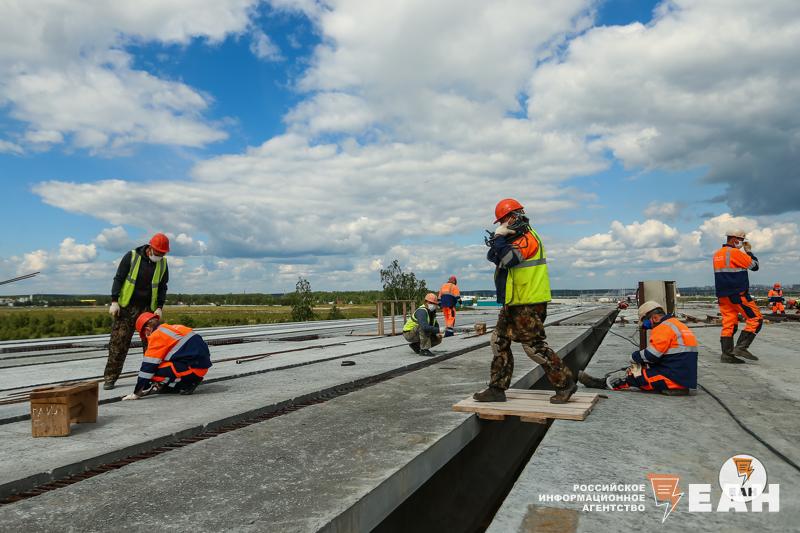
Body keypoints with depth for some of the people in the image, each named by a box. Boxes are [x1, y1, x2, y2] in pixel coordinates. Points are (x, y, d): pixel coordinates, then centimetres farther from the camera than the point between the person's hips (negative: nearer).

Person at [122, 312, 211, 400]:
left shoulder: (157, 335, -5)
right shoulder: (173, 329, 22)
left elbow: (148, 366, -7)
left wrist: (137, 393, -2)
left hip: (193, 368, -9)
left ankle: (185, 386, -4)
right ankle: (188, 384, 8)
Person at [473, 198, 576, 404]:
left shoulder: (528, 238, -14)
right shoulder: (515, 239, 17)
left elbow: (507, 258, -27)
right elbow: (492, 257, 10)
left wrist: (498, 237, -15)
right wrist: (497, 240, -7)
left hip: (529, 303, -10)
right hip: (514, 302, 10)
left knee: (534, 346, -6)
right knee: (499, 342, 9)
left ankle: (565, 383, 6)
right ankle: (497, 389, 15)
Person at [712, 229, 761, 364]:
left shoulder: (717, 254, 14)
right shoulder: (735, 252, -11)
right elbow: (754, 265, -6)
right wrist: (748, 251, 7)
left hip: (723, 295, 8)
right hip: (738, 294, -8)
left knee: (729, 323, 7)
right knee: (756, 319, 0)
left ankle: (727, 354, 3)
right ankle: (741, 347, -8)